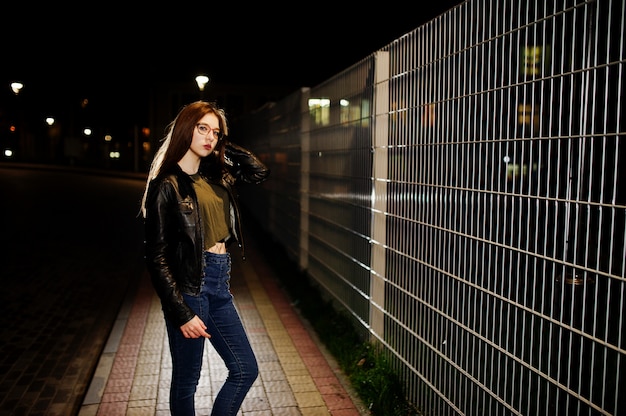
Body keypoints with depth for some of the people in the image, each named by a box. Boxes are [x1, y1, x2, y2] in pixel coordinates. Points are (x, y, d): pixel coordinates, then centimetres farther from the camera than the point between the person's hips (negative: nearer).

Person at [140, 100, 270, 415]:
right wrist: (182, 313, -16)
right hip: (189, 286, -7)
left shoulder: (216, 174, 9)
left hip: (219, 283, 7)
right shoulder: (167, 185, -10)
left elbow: (260, 172, 17)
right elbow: (157, 257, -12)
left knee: (245, 370, 12)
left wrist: (222, 145, 8)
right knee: (186, 381, 8)